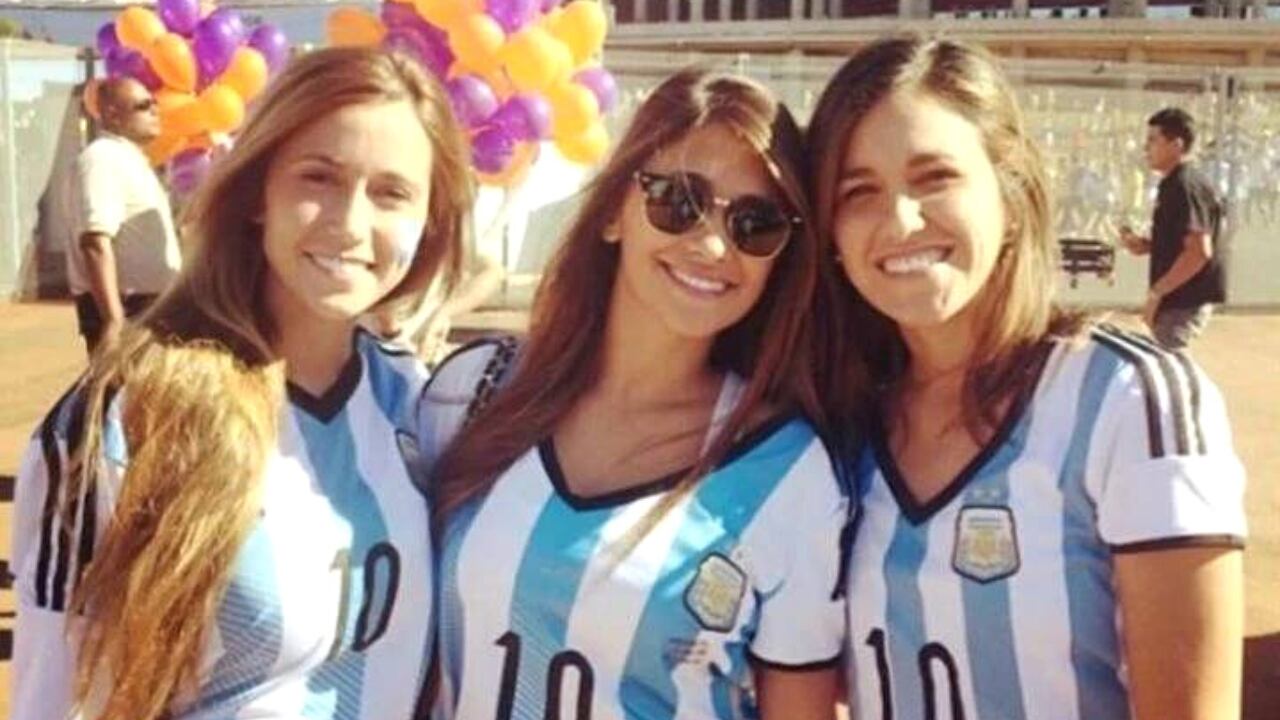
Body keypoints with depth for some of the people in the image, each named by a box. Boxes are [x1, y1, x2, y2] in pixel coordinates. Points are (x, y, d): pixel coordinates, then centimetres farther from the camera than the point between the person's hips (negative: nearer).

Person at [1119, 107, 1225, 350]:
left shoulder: (1186, 187, -17)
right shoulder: (1172, 185, 13)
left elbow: (1199, 251, -24)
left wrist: (1156, 292, -21)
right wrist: (1146, 245, 6)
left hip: (1185, 301, -10)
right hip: (1177, 298, 10)